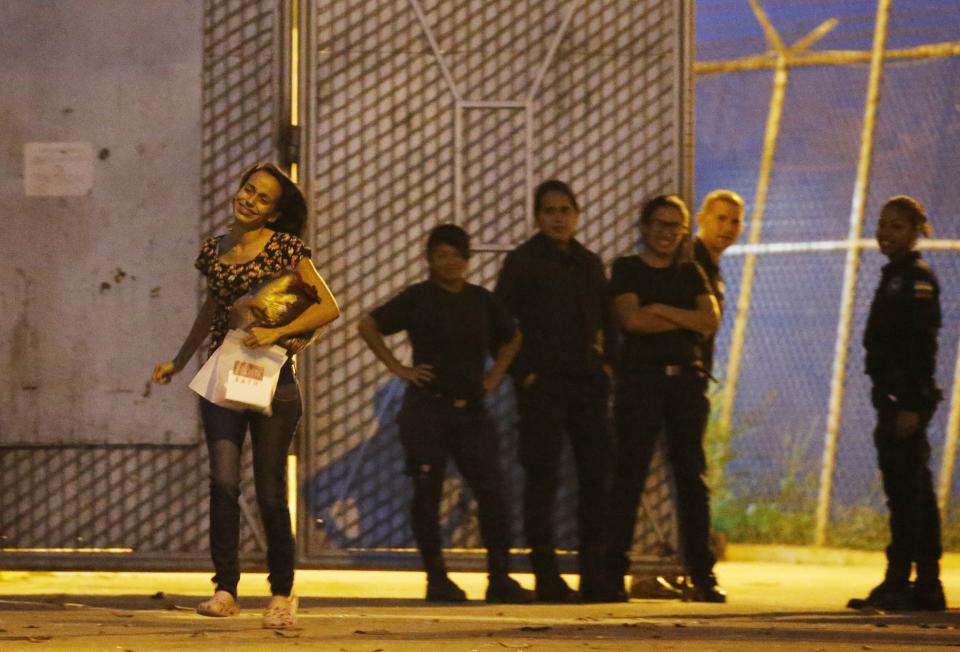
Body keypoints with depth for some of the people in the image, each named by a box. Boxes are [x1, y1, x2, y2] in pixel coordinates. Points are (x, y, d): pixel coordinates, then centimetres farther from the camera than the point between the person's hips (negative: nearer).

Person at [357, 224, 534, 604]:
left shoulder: (482, 300, 11)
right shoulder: (418, 298, -1)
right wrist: (398, 369, -5)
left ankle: (500, 579, -3)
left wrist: (495, 376, 14)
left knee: (491, 491, -5)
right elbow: (368, 326, 0)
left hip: (471, 410, 4)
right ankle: (436, 580, 5)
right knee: (427, 494, -3)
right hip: (427, 409, -4)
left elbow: (511, 338, 27)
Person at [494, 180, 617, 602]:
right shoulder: (523, 262, -2)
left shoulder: (589, 263, 14)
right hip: (543, 383, -5)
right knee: (542, 478, -5)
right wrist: (521, 373, -10)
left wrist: (607, 363, 10)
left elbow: (606, 320, 24)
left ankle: (594, 574, 8)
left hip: (588, 382, 5)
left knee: (597, 473, 3)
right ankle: (546, 577, -3)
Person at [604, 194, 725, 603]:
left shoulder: (690, 273, 16)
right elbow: (632, 319, -11)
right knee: (629, 476, -5)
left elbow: (711, 320, 1)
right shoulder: (627, 270, 5)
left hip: (686, 380, 4)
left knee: (692, 477, 3)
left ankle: (702, 576, 3)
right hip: (640, 380, -3)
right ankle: (614, 570, -4)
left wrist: (662, 310, -9)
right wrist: (687, 320, -5)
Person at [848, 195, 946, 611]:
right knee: (913, 493, 10)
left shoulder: (917, 276, -11)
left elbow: (922, 343, -18)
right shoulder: (896, 276, 19)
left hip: (907, 399, -10)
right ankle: (927, 587, 13)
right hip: (896, 399, 10)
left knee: (905, 491, -10)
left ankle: (898, 583, -11)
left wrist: (911, 405, -23)